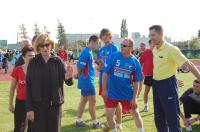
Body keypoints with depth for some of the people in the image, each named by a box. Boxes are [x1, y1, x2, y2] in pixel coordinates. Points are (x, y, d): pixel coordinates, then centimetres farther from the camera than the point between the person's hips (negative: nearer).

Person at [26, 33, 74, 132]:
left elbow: (69, 83, -9)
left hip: (55, 104, 1)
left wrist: (68, 78, -33)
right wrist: (29, 108, -9)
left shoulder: (57, 61, -3)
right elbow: (28, 87, -3)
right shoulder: (33, 63, -4)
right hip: (38, 105, -1)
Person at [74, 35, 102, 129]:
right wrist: (78, 75, -3)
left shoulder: (89, 52, 13)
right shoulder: (86, 52, -18)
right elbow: (80, 66, -19)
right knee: (92, 101, -1)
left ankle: (79, 120, 21)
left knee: (84, 100, 14)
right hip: (87, 81, -9)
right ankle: (95, 122, 9)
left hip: (88, 81, 9)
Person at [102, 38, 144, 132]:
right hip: (112, 93, 0)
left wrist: (134, 98, -5)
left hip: (128, 94, 0)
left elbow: (136, 82, -2)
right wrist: (104, 89, -7)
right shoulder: (113, 56, -8)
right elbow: (105, 73, -5)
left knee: (135, 114, 10)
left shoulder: (135, 62, -6)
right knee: (109, 115, 1)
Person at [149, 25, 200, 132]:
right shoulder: (154, 50, 6)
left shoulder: (171, 49, -16)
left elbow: (189, 64, -18)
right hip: (156, 84, 8)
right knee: (159, 117, 16)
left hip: (168, 84, -8)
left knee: (172, 117, -5)